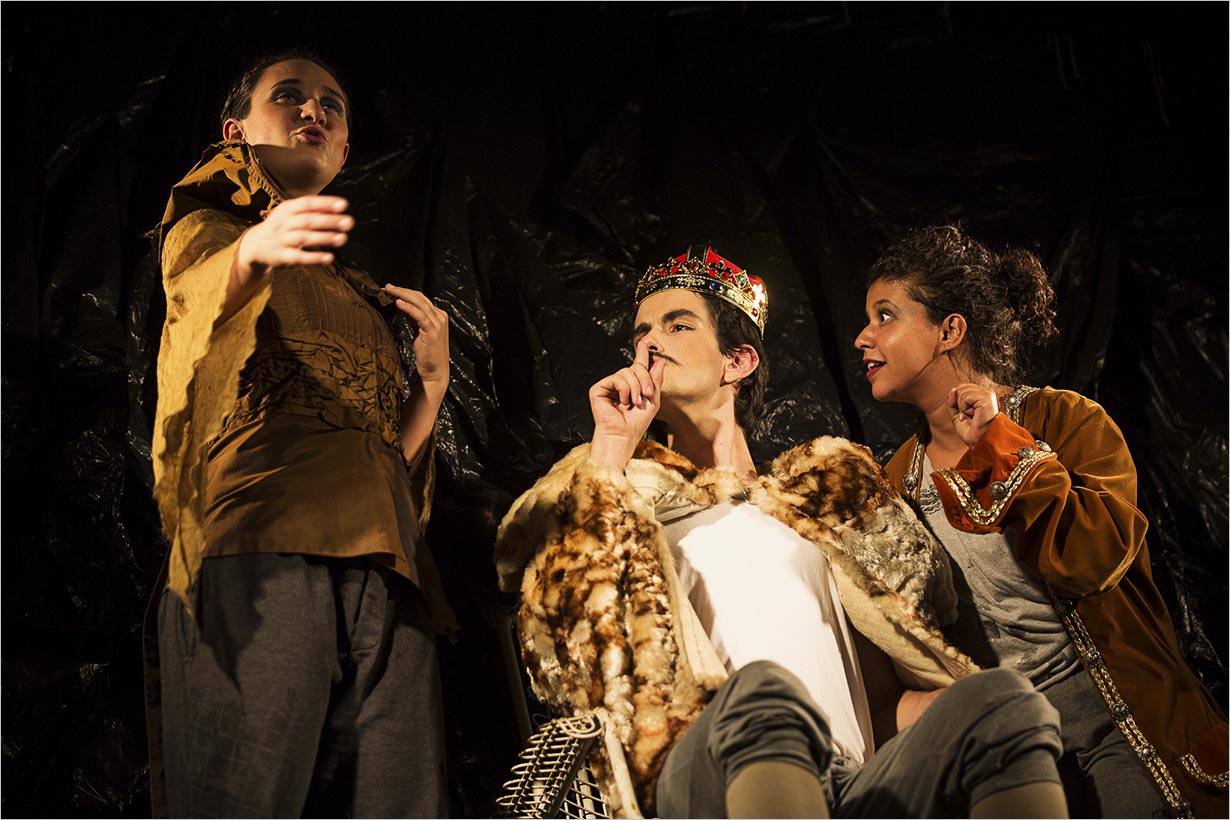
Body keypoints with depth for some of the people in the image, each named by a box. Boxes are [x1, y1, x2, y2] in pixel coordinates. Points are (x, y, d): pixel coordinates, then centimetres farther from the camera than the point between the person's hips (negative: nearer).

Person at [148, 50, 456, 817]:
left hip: (384, 568, 5)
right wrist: (252, 251, -33)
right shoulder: (203, 231, 17)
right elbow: (202, 285, -11)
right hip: (257, 551, -4)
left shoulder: (368, 300, 31)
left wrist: (432, 380, 10)